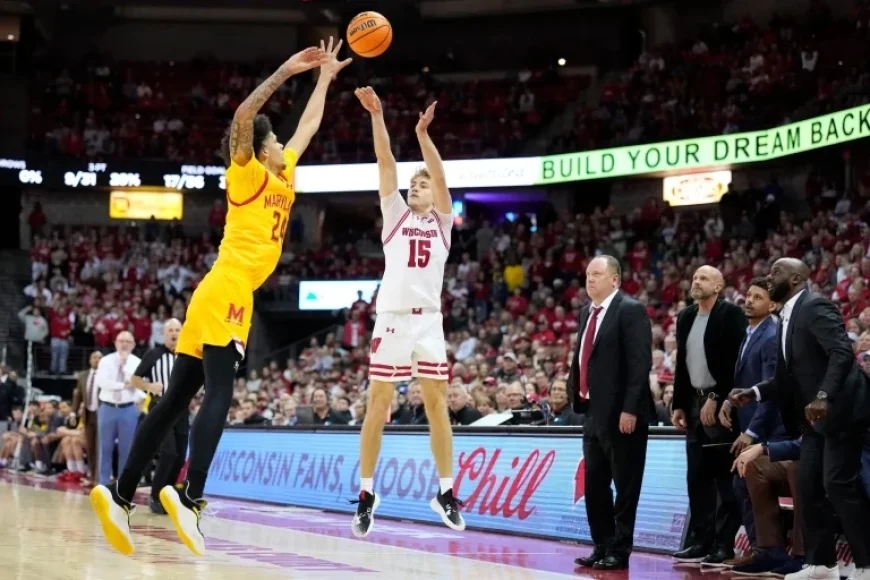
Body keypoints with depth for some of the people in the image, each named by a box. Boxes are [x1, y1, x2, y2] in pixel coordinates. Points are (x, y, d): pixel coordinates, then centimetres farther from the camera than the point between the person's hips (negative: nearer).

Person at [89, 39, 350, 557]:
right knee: (219, 395, -19)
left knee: (176, 401, 1)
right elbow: (243, 118, -17)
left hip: (225, 297, 9)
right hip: (226, 294, -9)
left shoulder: (282, 179, 23)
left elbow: (309, 126, 37)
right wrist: (285, 72, -15)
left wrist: (326, 77, 39)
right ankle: (190, 496, -32)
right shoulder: (248, 175, 2)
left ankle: (121, 495, -4)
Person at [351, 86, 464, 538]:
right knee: (378, 406, 0)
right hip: (392, 318, 0)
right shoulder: (395, 214, 13)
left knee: (436, 405, 2)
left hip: (429, 320, 1)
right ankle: (367, 493, 7)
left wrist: (423, 135, -17)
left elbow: (440, 176, -4)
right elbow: (386, 164, 2)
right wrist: (377, 117, -8)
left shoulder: (442, 221, 13)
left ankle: (446, 492, 8)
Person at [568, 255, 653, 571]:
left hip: (621, 415, -8)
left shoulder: (631, 310, -10)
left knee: (625, 486, -1)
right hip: (594, 413, 9)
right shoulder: (587, 312, 15)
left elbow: (640, 363, -16)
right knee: (595, 486, 12)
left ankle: (619, 552, 4)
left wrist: (629, 409, -21)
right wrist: (577, 393, 11)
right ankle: (602, 548, 21)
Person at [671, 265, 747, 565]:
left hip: (721, 403, -7)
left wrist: (715, 399, -17)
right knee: (697, 476, 7)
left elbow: (733, 361, -14)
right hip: (695, 402, 7)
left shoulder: (731, 314, -8)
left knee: (724, 476, -5)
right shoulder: (685, 317, 14)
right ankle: (701, 541, 11)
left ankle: (725, 544, -3)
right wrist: (679, 404, 13)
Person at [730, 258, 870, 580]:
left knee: (839, 485, -12)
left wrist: (824, 396, -36)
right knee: (808, 487, 7)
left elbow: (843, 352, -26)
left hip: (840, 410, -10)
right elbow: (790, 377, 20)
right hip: (815, 417, 10)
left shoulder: (816, 307, -13)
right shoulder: (786, 319, 16)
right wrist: (755, 393, 8)